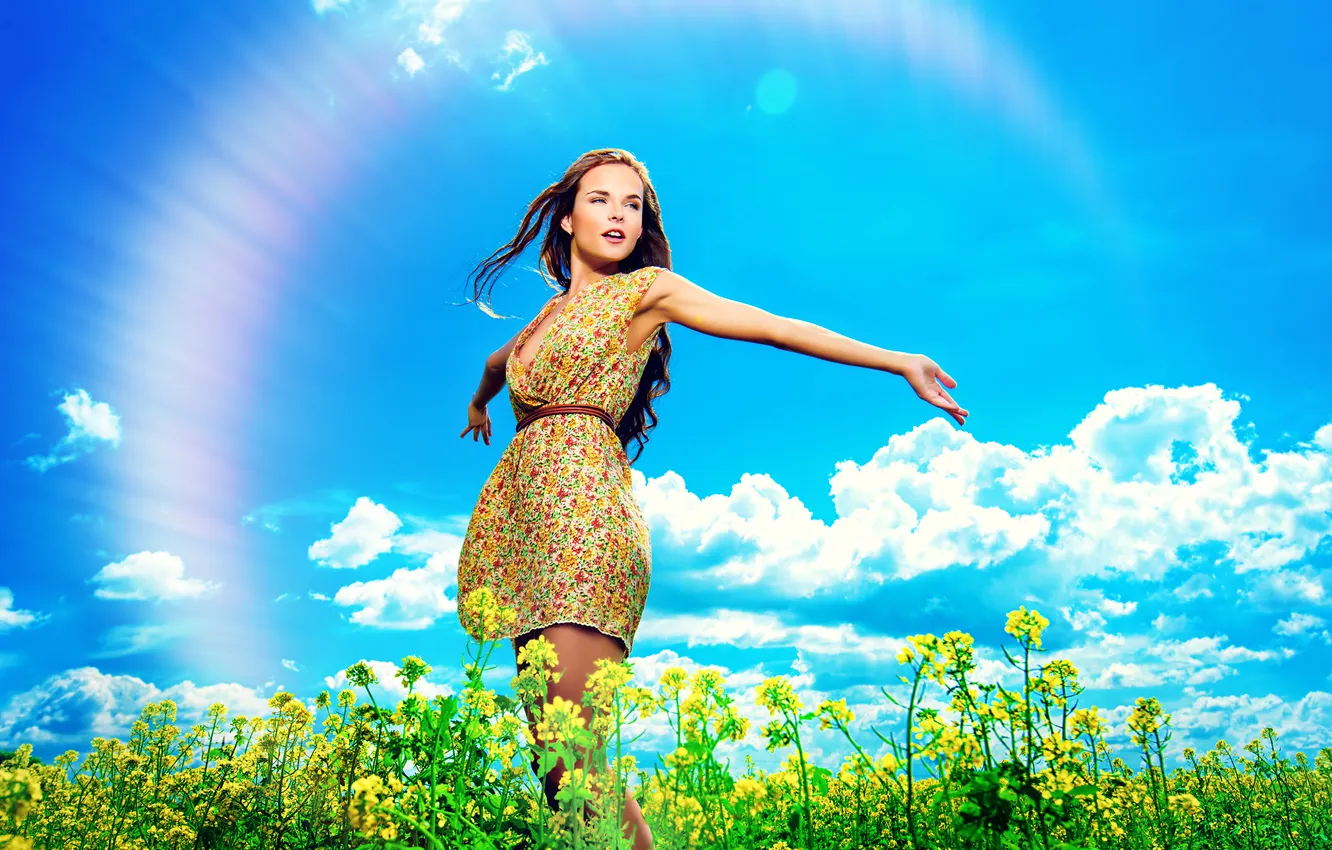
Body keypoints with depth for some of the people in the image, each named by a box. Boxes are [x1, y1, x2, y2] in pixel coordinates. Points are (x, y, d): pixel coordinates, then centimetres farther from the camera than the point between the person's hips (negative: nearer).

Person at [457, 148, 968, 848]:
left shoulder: (645, 288, 7)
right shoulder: (553, 309, 25)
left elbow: (778, 328, 3)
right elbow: (498, 362, 47)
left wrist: (899, 362, -1)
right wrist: (480, 401, 67)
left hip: (581, 496, -6)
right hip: (521, 502, 7)